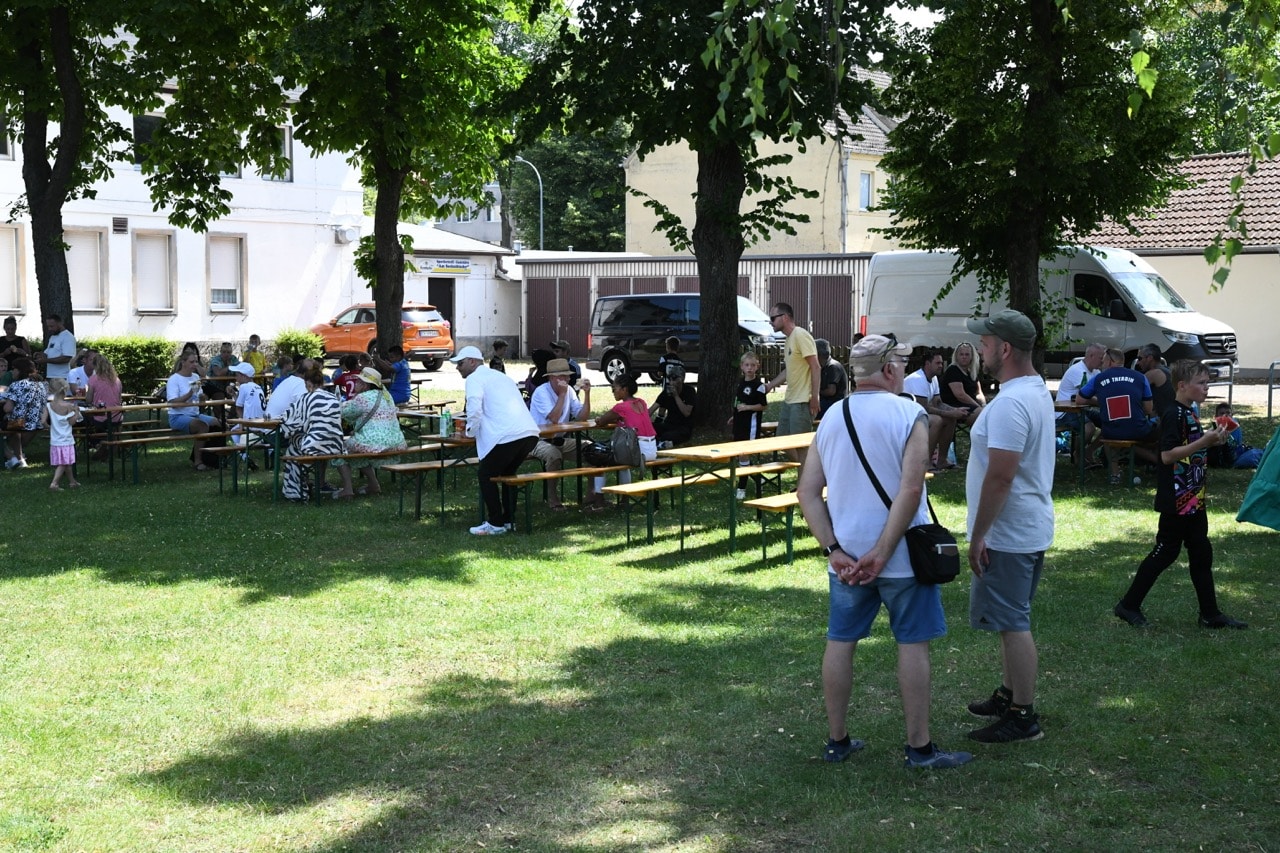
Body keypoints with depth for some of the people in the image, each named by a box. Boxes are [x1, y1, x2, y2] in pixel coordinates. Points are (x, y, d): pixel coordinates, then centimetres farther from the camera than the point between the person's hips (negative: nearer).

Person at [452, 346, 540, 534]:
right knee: (507, 473, 25)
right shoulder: (500, 376, 29)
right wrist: (477, 428, 37)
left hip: (507, 435, -8)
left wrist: (471, 431, 5)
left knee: (486, 476, 6)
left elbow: (474, 410, -12)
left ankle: (496, 524, 6)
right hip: (530, 433, 8)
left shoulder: (475, 378, 3)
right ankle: (507, 519, 23)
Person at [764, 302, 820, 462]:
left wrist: (814, 397, -21)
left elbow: (816, 368, -18)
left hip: (802, 401, -10)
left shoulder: (801, 336, -14)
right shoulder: (789, 339, 15)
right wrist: (769, 386, 24)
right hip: (789, 400, 10)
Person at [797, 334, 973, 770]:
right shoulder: (909, 415, -11)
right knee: (913, 644, 4)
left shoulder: (831, 418, 4)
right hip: (901, 554, -4)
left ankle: (837, 741, 19)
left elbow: (808, 491, -1)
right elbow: (911, 489, -21)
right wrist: (883, 553, -19)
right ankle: (919, 747, 9)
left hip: (847, 556, 5)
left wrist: (834, 550, -4)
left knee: (840, 642, 12)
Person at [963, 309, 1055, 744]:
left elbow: (999, 478, -27)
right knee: (1012, 620, 21)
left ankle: (1023, 717, 3)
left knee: (1013, 624, -3)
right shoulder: (1037, 391, 11)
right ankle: (1010, 695, 33)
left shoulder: (1010, 404, -23)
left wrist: (978, 535, -20)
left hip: (1008, 534, -11)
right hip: (1030, 528, 11)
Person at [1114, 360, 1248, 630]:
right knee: (1165, 552, -2)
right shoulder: (1173, 415, -16)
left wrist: (1213, 440, 9)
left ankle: (1210, 613, 17)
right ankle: (1128, 605, 8)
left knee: (1201, 554, 11)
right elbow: (1168, 455, -24)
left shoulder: (1190, 414, 13)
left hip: (1193, 499, 9)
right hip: (1176, 500, -9)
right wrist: (1204, 441, -24)